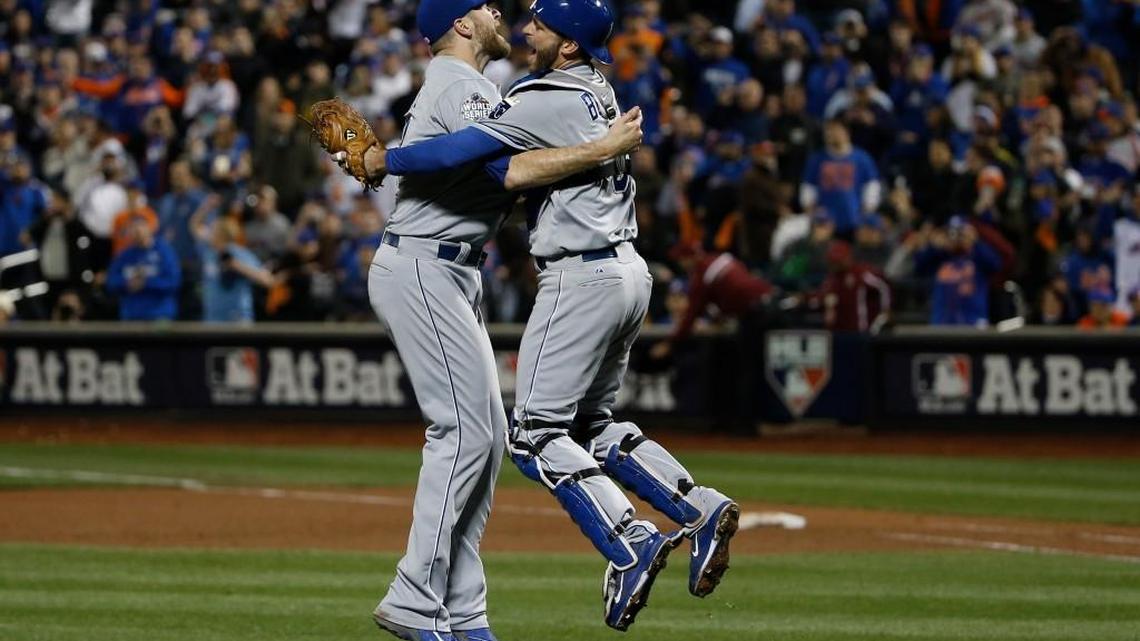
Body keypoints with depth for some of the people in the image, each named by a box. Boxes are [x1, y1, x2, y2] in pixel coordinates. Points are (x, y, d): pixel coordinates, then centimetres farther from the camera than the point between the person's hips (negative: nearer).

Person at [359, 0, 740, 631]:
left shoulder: (546, 104, -17)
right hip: (628, 271, 9)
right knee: (591, 425, 19)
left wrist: (386, 160, -8)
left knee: (536, 434, -5)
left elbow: (465, 149, -21)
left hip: (581, 278, -9)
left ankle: (629, 544, -16)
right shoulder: (595, 87, 11)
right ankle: (698, 508, 6)